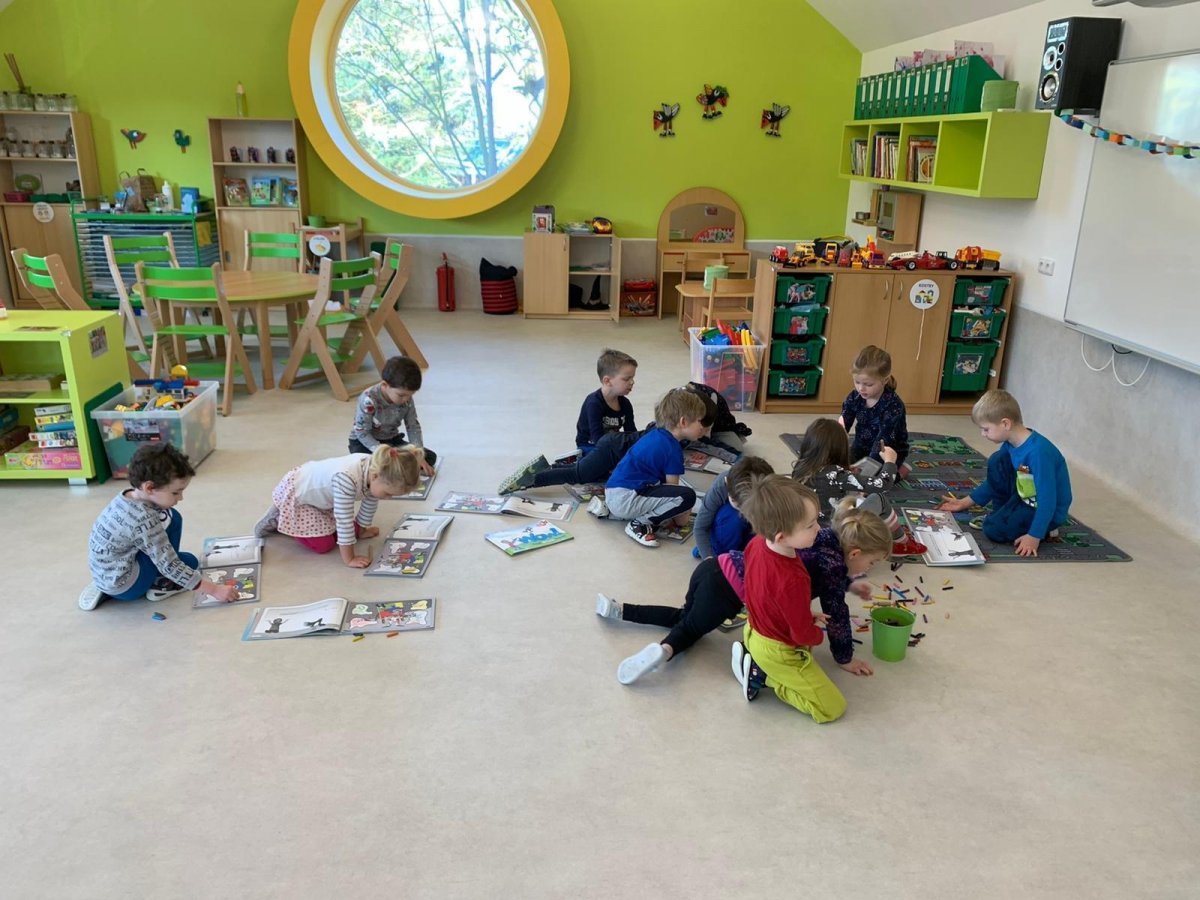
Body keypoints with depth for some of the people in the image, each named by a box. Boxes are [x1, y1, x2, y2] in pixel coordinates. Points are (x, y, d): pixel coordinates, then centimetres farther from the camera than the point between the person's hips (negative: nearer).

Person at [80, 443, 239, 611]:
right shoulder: (144, 520, -26)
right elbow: (170, 567, -23)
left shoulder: (125, 498, -2)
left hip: (105, 575, 8)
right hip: (123, 586, -8)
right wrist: (214, 589, -20)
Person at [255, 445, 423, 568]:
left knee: (344, 530, 13)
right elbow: (344, 520, -35)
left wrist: (360, 530, 13)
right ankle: (276, 519, 13)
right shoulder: (347, 478, -44)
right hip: (294, 494, -8)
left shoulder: (375, 467, -20)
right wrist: (349, 559, -27)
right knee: (324, 545, -7)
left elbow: (370, 503, -1)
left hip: (315, 490, 8)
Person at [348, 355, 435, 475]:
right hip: (363, 442, -6)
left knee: (430, 457, -9)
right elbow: (362, 433, -25)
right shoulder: (369, 400, -29)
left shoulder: (407, 400, -12)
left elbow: (413, 427, -6)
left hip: (391, 440, 6)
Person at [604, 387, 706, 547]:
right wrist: (681, 519, 10)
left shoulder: (655, 434, 16)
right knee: (687, 496, -18)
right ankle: (640, 523, -9)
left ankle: (613, 511, 18)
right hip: (625, 499, -9)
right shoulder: (673, 449, -10)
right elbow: (672, 487, -4)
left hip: (612, 493, 10)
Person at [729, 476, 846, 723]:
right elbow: (803, 635, -25)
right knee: (833, 708, 2)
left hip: (755, 631, 8)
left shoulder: (756, 543, -16)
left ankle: (754, 660, 15)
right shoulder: (793, 581, -40)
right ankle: (763, 676, -1)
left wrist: (806, 617, 7)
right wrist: (818, 635, 1)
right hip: (778, 652, -8)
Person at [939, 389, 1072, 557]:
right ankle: (1004, 513, 8)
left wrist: (1034, 536, -32)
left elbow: (1047, 499, -32)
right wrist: (966, 502, 14)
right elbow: (995, 481, 12)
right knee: (996, 462, -1)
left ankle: (1044, 529, 2)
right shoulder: (1011, 443, -4)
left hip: (1048, 509, -8)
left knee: (995, 529, -22)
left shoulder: (1038, 451, -32)